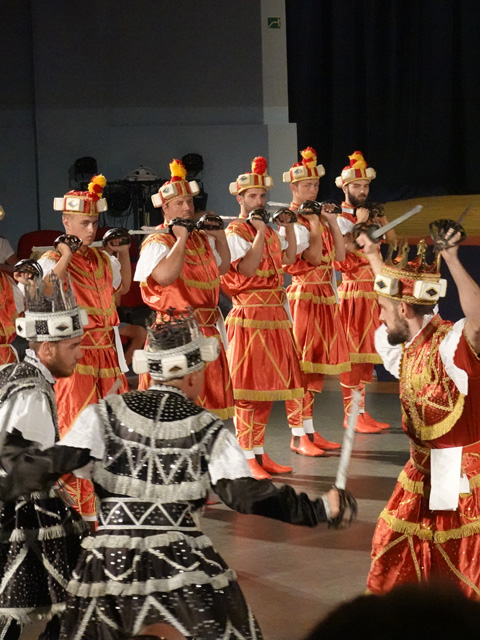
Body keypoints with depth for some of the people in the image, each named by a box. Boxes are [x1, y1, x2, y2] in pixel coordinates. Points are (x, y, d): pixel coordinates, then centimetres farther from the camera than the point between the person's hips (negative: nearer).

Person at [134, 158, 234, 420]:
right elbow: (165, 276, -30)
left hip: (207, 330, 8)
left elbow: (222, 268, 27)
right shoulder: (157, 242, -12)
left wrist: (220, 236, 12)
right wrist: (181, 238, -23)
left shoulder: (202, 239, 13)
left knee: (208, 395, 14)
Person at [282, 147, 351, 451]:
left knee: (316, 360, 11)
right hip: (305, 294, -9)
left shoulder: (319, 216, 14)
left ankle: (309, 430, 16)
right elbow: (314, 257, -21)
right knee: (300, 364, -6)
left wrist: (332, 221, 3)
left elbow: (340, 254, 8)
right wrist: (314, 223, -17)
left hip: (325, 295, 9)